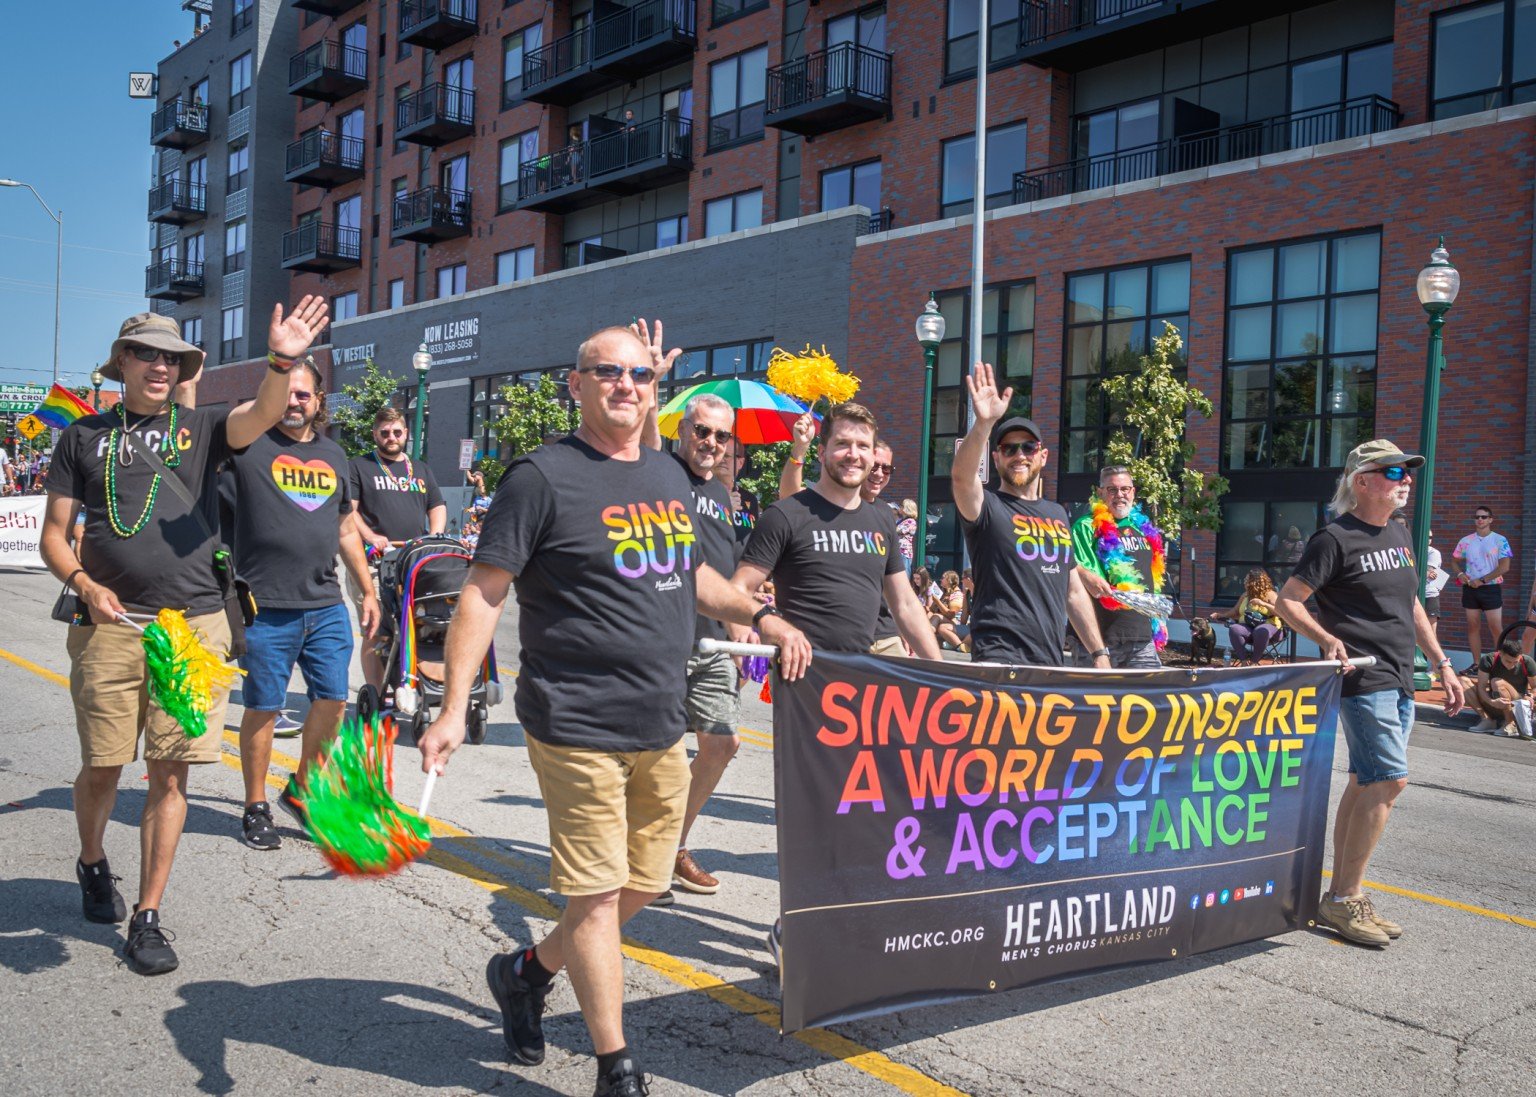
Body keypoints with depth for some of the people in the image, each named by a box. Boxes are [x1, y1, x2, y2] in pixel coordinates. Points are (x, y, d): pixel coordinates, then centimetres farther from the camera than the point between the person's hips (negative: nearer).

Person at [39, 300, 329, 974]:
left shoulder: (200, 428, 9)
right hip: (110, 625, 0)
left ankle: (147, 917, 12)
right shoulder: (85, 436, 11)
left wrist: (282, 362, -34)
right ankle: (92, 863, 38)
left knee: (170, 773, 1)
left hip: (193, 626, 0)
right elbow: (54, 533, 11)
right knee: (103, 767, 6)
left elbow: (262, 415, -13)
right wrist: (84, 584, -9)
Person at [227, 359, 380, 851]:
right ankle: (256, 808, 20)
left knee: (332, 700, 7)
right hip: (267, 607, -5)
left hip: (327, 605, 5)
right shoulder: (248, 444, -1)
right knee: (263, 708, 4)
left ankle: (302, 788, 28)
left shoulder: (333, 455, 14)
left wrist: (368, 590, 20)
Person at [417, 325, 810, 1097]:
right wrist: (453, 709, -19)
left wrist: (760, 616, 13)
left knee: (641, 886, 16)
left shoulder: (670, 476, 12)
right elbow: (482, 594, -12)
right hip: (580, 727, -7)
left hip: (662, 729, 8)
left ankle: (526, 972, 39)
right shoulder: (544, 476, -10)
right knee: (596, 895, 0)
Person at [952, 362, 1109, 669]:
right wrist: (983, 423, -41)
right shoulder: (987, 507, -2)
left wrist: (1099, 652, 15)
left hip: (1051, 662, 6)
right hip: (1000, 664, -6)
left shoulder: (1057, 514, 17)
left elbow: (1074, 591, 21)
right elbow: (961, 476, -26)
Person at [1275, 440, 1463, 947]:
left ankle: (1342, 898, 17)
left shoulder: (1399, 535, 15)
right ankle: (1344, 899, -4)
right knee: (1389, 781, -13)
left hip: (1399, 681, 8)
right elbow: (1286, 601, -10)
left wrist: (1442, 665, 19)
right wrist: (1328, 638, -25)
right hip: (1363, 679, -8)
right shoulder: (1336, 538, -10)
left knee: (1365, 785, 10)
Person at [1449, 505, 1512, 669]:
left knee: (1496, 628, -5)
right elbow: (1454, 561, 17)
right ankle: (1476, 663, 12)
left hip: (1491, 588, -4)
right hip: (1470, 588, 4)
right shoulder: (1466, 541, 7)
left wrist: (1482, 580, -13)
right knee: (1473, 627, 6)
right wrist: (1459, 574, -4)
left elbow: (1504, 567, -10)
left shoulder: (1500, 540, -4)